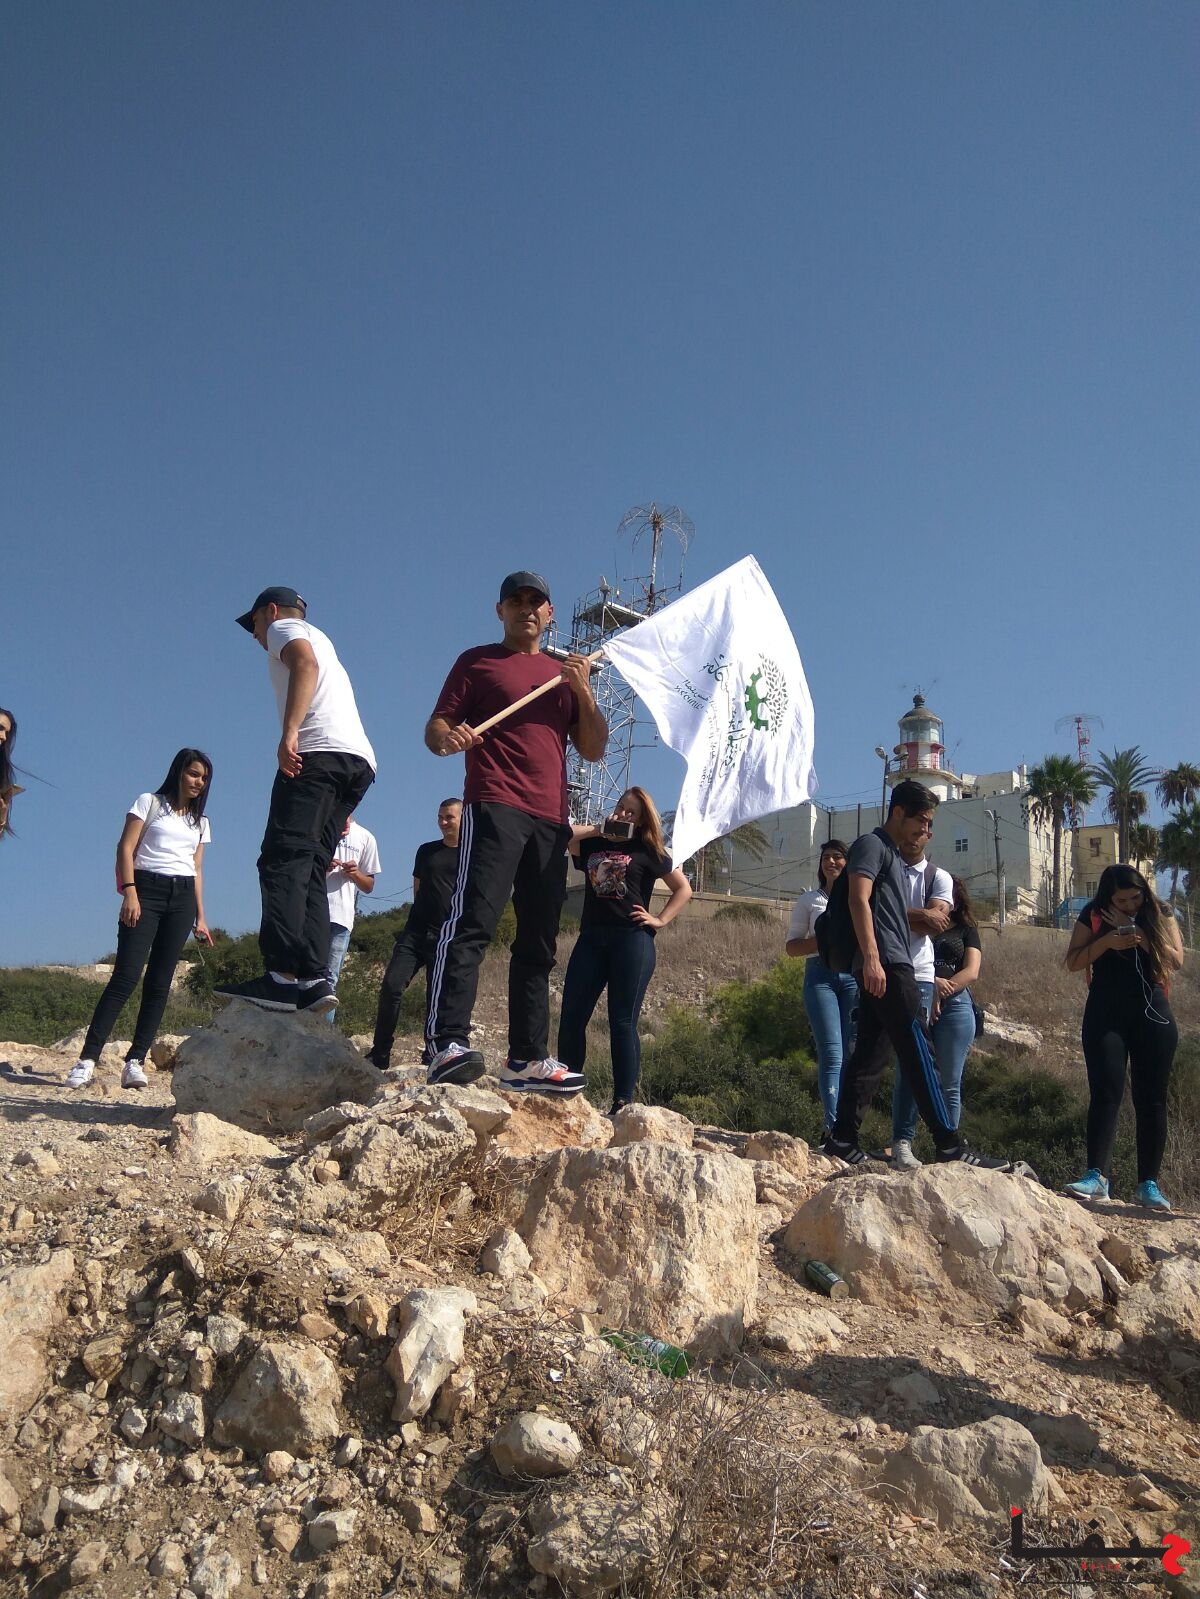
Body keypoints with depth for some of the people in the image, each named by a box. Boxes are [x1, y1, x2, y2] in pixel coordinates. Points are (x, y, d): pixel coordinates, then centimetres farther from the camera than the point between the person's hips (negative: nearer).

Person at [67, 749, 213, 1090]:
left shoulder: (200, 822, 20)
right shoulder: (149, 803, 6)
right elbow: (126, 849, -1)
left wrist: (200, 916, 14)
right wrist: (130, 892, -13)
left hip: (183, 898, 5)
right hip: (147, 889, -5)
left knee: (160, 982, -2)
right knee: (126, 975, -15)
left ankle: (135, 1061, -3)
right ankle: (87, 1059, -15)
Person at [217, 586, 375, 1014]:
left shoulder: (284, 627, 14)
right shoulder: (321, 642, 38)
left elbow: (305, 664, -11)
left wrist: (289, 733, -23)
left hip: (320, 751, -9)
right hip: (360, 759, 9)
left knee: (283, 860, -17)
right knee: (309, 869, 4)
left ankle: (283, 975, -30)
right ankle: (315, 978, -10)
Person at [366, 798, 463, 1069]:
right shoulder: (426, 851, 17)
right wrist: (423, 914, 13)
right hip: (416, 932, 3)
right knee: (392, 986, -10)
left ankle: (431, 1058, 5)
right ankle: (379, 1055, -4)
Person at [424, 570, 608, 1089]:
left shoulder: (564, 673, 24)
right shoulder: (478, 661, 12)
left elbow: (594, 750, 18)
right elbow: (435, 729, 3)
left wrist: (584, 692, 3)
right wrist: (449, 738, -21)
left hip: (551, 820, 6)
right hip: (493, 808, -6)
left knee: (538, 943, 4)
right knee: (471, 922, -20)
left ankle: (527, 1058, 7)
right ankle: (447, 1047, -27)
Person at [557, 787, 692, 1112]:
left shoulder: (646, 851, 9)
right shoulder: (593, 845, 17)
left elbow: (683, 888, 12)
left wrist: (660, 919, 1)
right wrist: (597, 830, 7)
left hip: (632, 940, -4)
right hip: (591, 938, 4)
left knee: (622, 1022, -7)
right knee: (571, 1018, -3)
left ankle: (623, 1104, -6)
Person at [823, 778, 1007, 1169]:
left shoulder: (893, 855, 26)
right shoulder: (872, 844, -3)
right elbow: (859, 900, -17)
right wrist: (871, 958, -24)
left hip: (885, 967, 10)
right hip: (885, 965, -10)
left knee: (869, 1056, 7)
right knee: (918, 1056, -10)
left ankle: (842, 1140, 8)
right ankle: (950, 1147, -8)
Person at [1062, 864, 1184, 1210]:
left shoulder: (1160, 915, 4)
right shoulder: (1094, 915, 2)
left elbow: (1176, 959, -6)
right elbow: (1073, 962, -2)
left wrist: (1136, 932, -16)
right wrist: (1108, 940, -16)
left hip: (1152, 1014, 1)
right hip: (1106, 1014, -1)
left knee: (1151, 1097, 1)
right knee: (1105, 1091, -10)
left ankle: (1148, 1183, 5)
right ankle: (1097, 1176, -14)